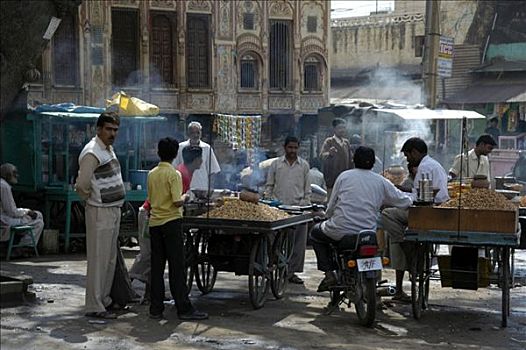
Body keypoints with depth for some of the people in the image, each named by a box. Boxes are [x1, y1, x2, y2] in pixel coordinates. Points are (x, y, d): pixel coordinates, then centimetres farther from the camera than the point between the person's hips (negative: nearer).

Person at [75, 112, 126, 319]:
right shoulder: (92, 153, -18)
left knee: (110, 259, 16)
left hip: (114, 211, 10)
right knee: (98, 260, -5)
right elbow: (82, 185, -21)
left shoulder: (109, 149, 13)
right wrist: (91, 199, -5)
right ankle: (94, 307, 0)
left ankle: (104, 299, 26)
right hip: (100, 213, -10)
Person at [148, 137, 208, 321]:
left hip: (154, 222, 6)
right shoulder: (174, 174, -11)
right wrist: (185, 197, 2)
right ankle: (184, 309, 0)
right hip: (171, 222, -6)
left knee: (157, 266, 8)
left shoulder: (151, 174, 8)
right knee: (177, 267, -2)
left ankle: (156, 309, 9)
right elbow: (177, 202, -17)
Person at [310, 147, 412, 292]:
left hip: (341, 232, -2)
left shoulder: (344, 176, 4)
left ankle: (329, 273, 11)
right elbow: (405, 202, 10)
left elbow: (331, 207, 6)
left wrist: (330, 217, 28)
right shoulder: (382, 182, 7)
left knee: (316, 232, 27)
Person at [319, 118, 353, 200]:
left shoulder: (346, 142, 13)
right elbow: (322, 156, -20)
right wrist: (329, 153, -41)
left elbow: (350, 159, 20)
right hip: (333, 178, -5)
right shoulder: (329, 141, -4)